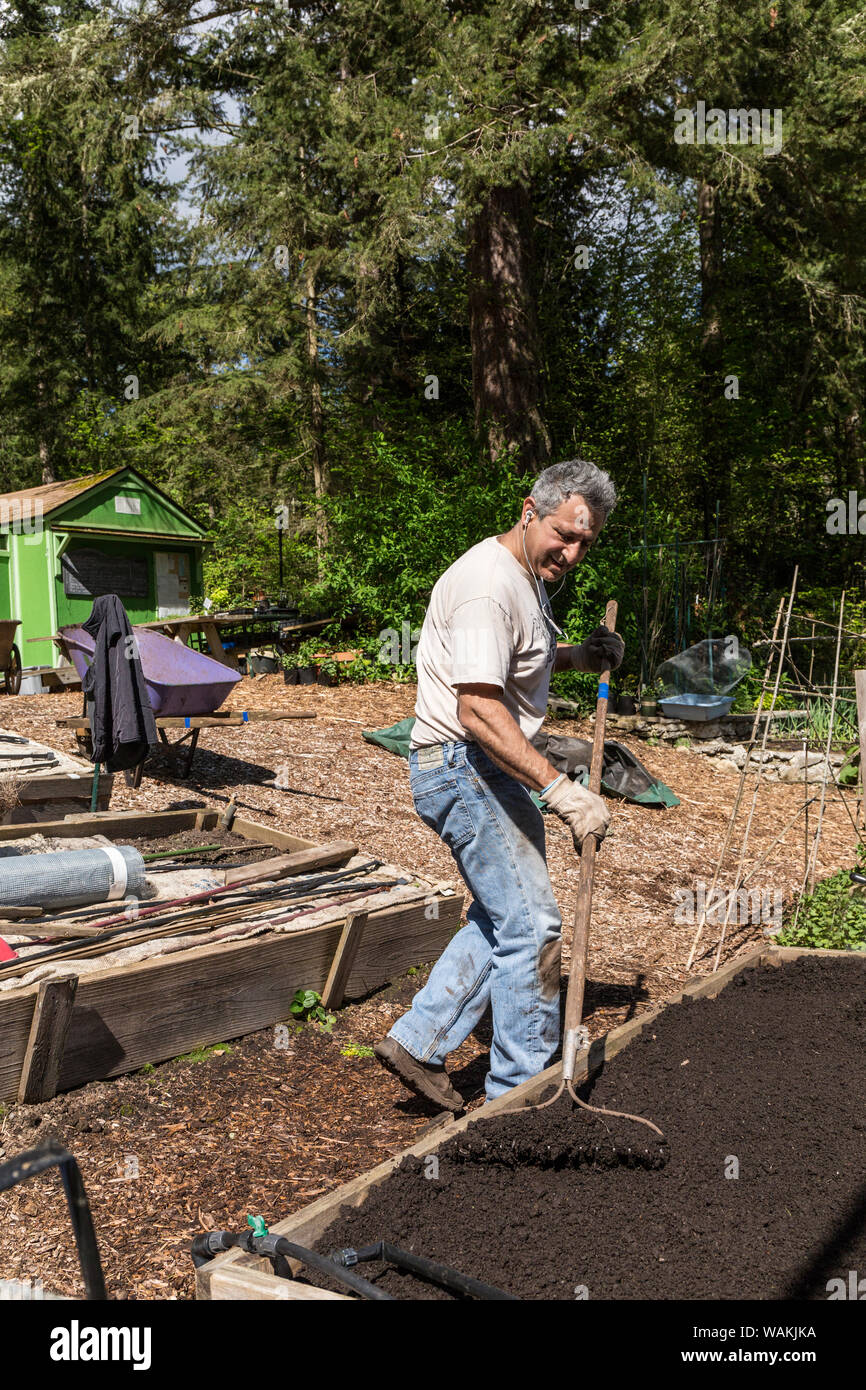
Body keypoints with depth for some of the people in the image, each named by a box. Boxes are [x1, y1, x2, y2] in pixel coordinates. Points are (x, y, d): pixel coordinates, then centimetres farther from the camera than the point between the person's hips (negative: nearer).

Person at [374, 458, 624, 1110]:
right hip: (464, 767, -11)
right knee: (532, 927, -5)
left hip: (491, 769, 11)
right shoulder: (489, 583, -22)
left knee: (503, 917, 17)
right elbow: (478, 710, -30)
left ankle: (418, 1044, 24)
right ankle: (521, 1093, 9)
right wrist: (561, 789, -33)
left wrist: (579, 656, 11)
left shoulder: (528, 577, 12)